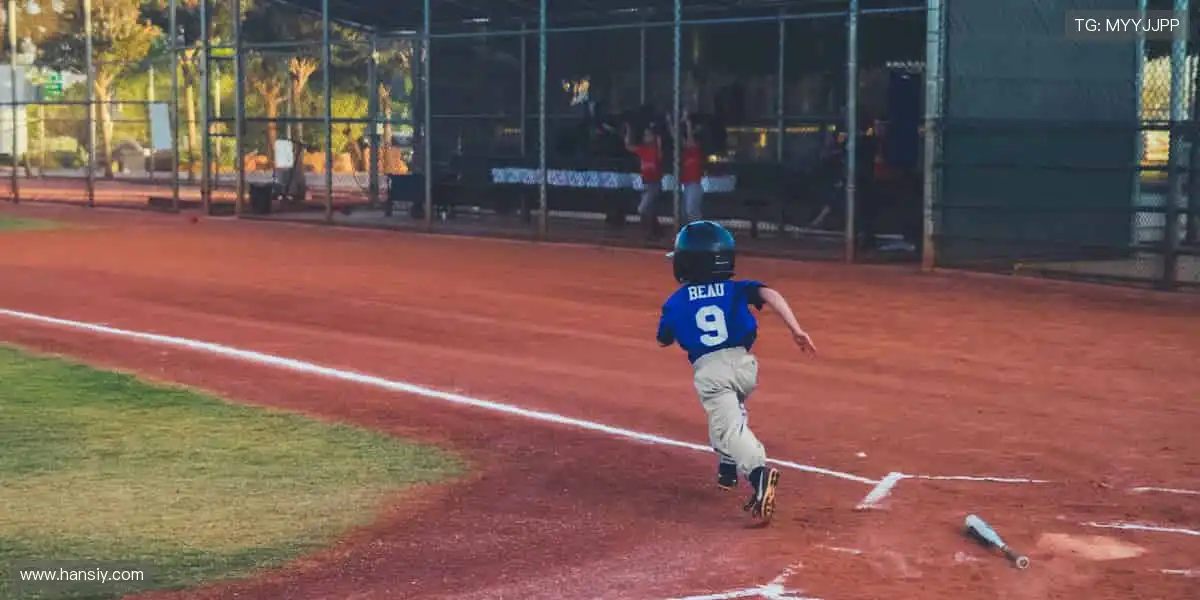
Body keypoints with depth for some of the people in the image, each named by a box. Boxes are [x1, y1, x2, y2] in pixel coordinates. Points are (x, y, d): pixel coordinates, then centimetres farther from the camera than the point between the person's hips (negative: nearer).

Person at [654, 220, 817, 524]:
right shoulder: (737, 288, 12)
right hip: (744, 364, 4)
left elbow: (663, 341, 23)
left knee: (730, 427, -16)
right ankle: (728, 467, 39)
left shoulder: (675, 302, 9)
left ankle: (758, 472, -43)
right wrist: (796, 330, -14)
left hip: (709, 370, -4)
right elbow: (770, 294, -7)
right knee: (731, 412, 35)